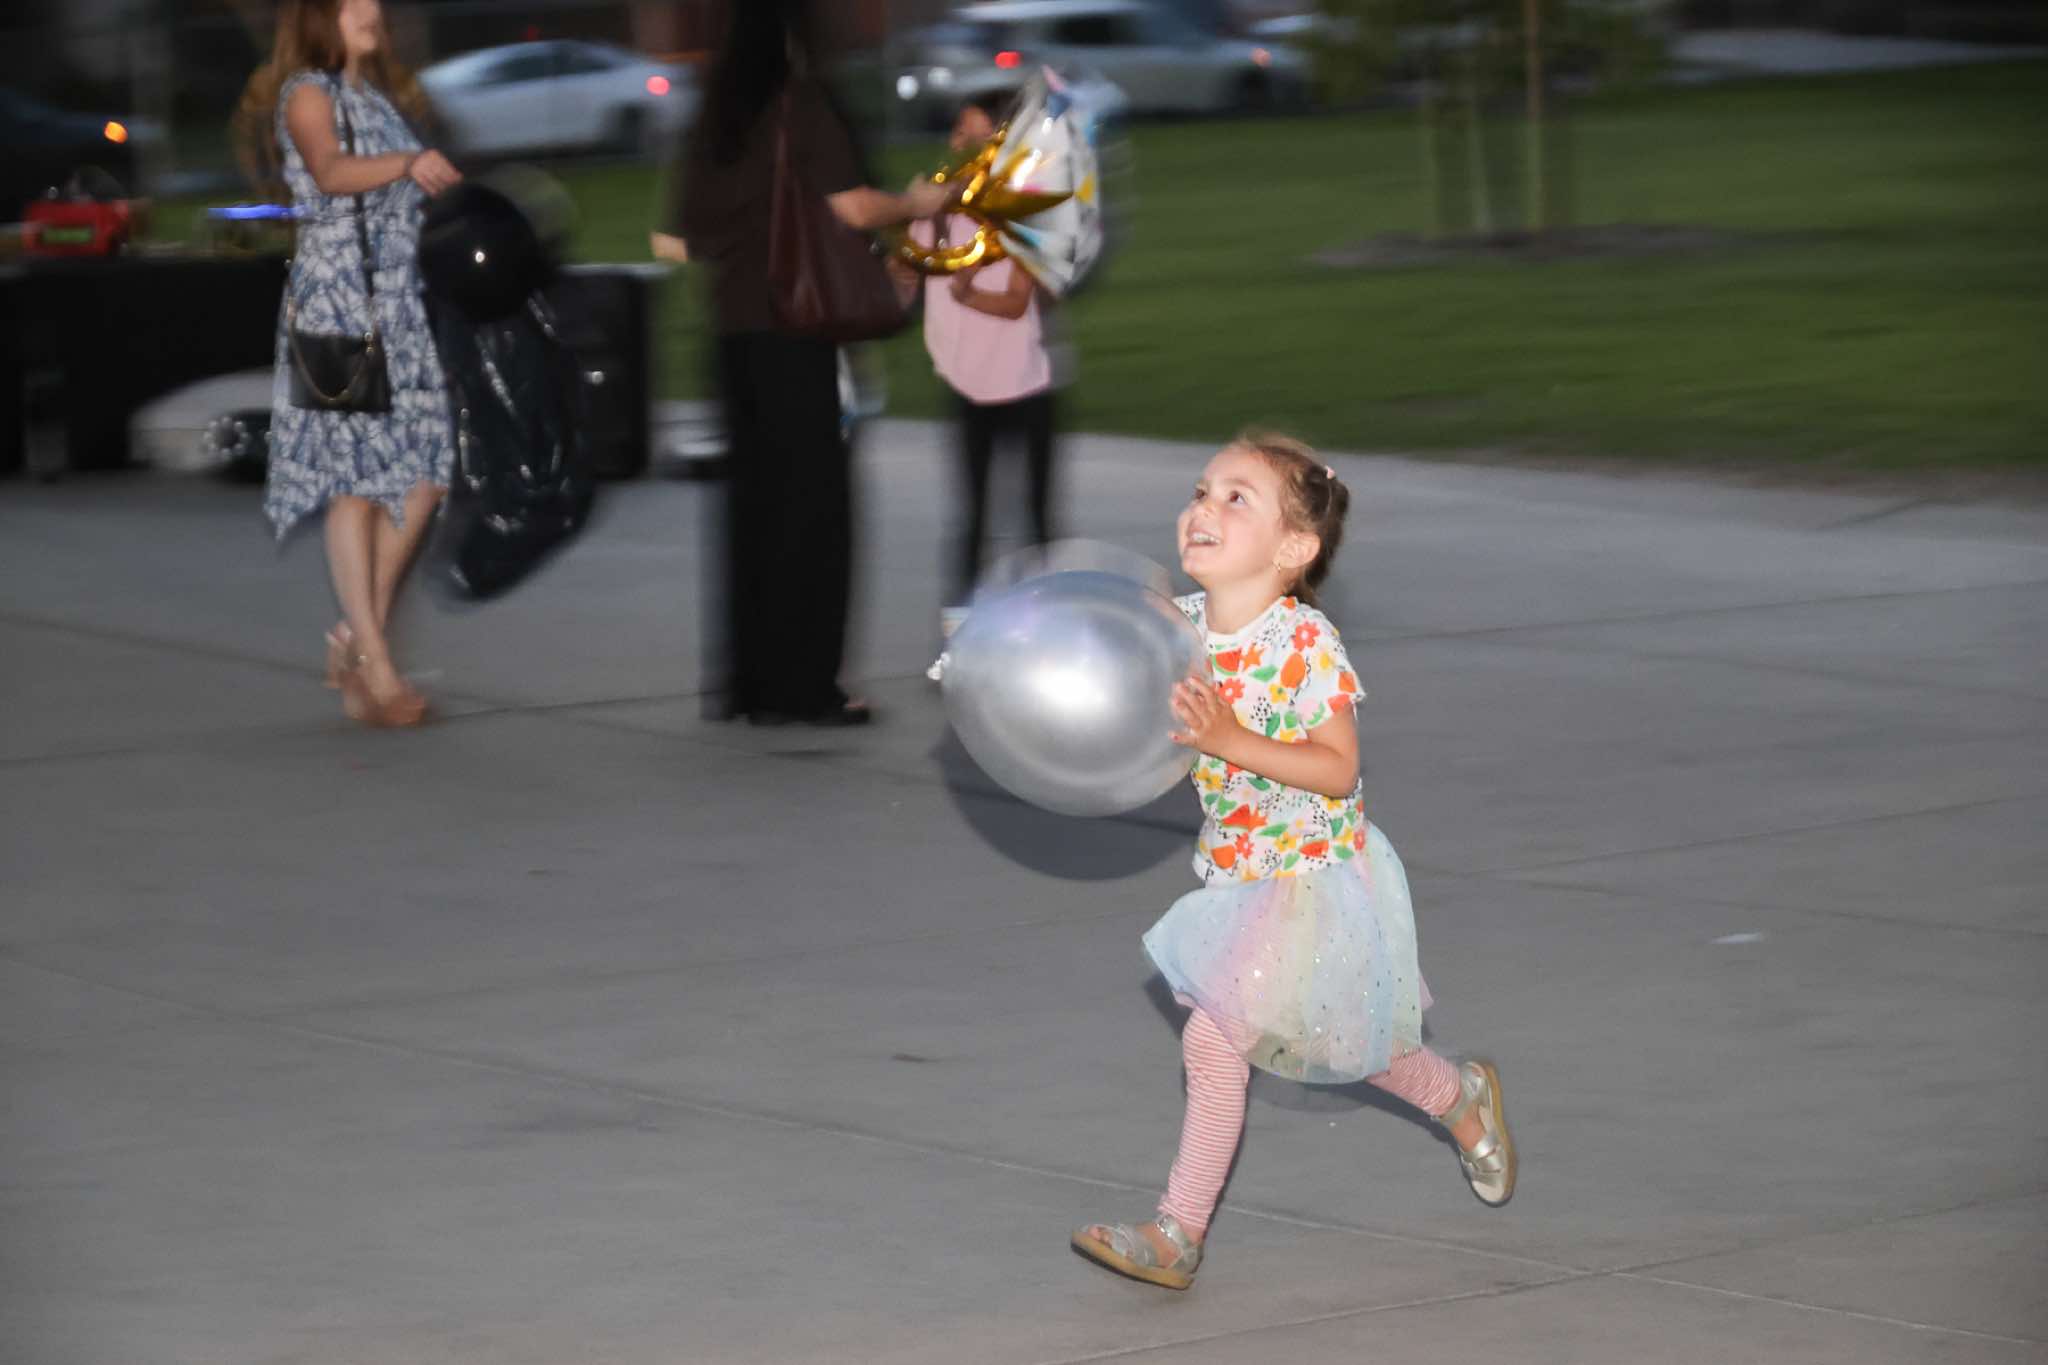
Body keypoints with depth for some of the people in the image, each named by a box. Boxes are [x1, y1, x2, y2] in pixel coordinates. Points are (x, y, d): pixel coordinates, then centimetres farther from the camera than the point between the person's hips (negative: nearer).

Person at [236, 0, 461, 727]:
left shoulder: (376, 95, 19)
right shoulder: (307, 93, -6)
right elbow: (331, 173, -25)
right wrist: (409, 163, -41)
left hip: (395, 302, 8)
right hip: (334, 302, -8)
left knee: (422, 476, 3)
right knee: (354, 481, -8)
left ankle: (355, 637, 16)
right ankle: (375, 667, -8)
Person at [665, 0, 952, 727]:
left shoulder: (717, 114, 9)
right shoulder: (800, 103, -10)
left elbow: (677, 243, 12)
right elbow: (853, 206, -18)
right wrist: (914, 203, 1)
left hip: (735, 331, 6)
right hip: (796, 329, -6)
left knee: (755, 502, 13)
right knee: (811, 503, 0)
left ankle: (753, 679, 15)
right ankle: (804, 684, -1)